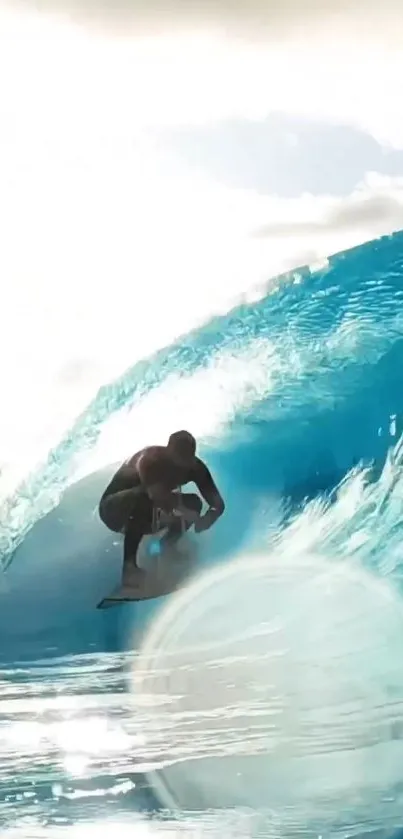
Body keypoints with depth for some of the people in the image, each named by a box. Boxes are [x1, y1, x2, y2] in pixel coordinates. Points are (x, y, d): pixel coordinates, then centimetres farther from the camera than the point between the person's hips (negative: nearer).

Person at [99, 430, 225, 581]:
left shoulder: (195, 467, -15)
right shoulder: (150, 459, -32)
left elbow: (218, 503, -18)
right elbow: (158, 496, -46)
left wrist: (208, 519, -40)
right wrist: (193, 516, -51)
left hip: (146, 516, 6)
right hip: (114, 509, -6)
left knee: (193, 503, -12)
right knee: (144, 496, -38)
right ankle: (129, 563, -33)